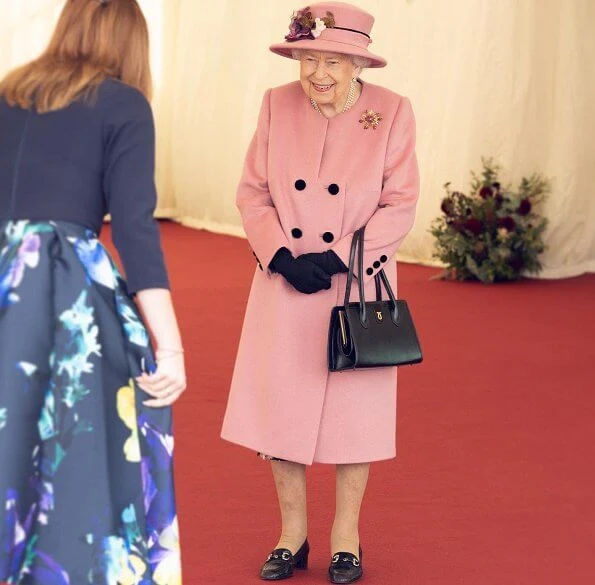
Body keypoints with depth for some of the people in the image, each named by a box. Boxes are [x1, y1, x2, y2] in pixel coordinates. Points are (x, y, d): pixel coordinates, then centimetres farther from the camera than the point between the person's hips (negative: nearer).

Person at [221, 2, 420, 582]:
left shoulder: (392, 111, -9)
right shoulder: (277, 105, -3)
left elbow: (399, 205, -8)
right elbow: (252, 192, 1)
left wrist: (337, 259, -16)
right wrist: (282, 258, -13)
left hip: (358, 284, -2)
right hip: (285, 281, 2)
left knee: (353, 409, 6)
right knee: (280, 402, 4)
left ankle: (346, 538, 21)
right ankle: (292, 533, 20)